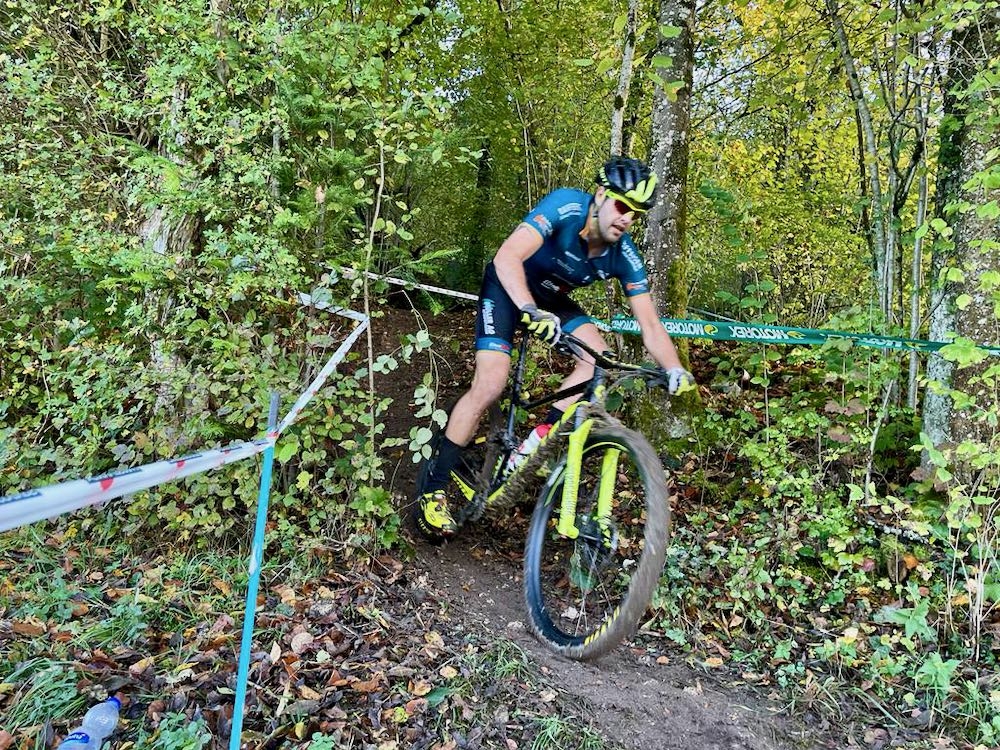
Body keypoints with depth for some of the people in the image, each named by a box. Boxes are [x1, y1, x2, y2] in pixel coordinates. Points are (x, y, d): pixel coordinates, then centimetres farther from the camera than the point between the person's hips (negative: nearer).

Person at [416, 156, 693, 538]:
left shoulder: (624, 257, -17)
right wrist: (532, 312, -57)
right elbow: (507, 258, -42)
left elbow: (650, 324, -18)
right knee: (490, 385, -18)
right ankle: (432, 488, -5)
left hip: (551, 298, 5)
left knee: (600, 358, -18)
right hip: (507, 287, -5)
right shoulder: (566, 206, -31)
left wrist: (675, 369, -34)